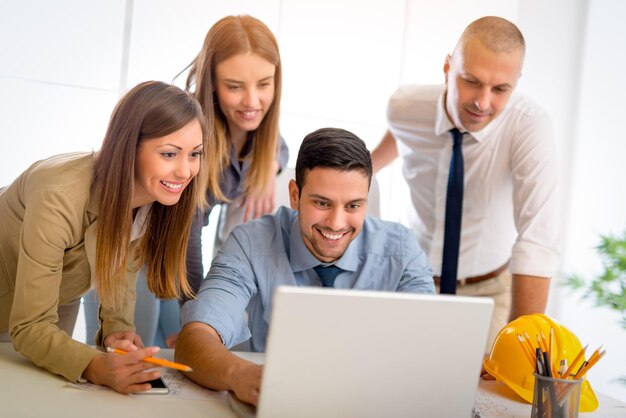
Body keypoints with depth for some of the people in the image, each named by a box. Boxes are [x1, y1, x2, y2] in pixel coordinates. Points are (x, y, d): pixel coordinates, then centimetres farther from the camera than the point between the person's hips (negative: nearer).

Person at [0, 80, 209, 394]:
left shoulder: (161, 194, -22)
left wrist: (118, 327, -24)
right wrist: (98, 369, -55)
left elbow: (123, 265, -5)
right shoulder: (60, 199, -41)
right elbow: (30, 327, -39)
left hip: (62, 296, 5)